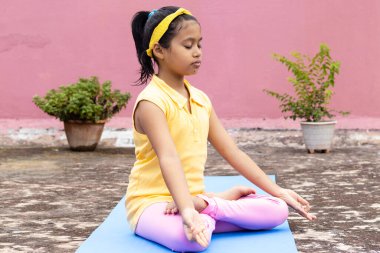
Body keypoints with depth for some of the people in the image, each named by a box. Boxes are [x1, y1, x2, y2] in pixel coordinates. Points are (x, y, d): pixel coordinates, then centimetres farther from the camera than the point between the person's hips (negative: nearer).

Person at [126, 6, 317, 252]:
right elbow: (169, 158, -30)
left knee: (277, 210, -6)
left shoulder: (201, 99, 10)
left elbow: (232, 151, 10)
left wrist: (278, 191, 6)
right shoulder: (151, 101, -15)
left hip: (192, 197, 7)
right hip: (152, 202, -7)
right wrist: (187, 210, -44)